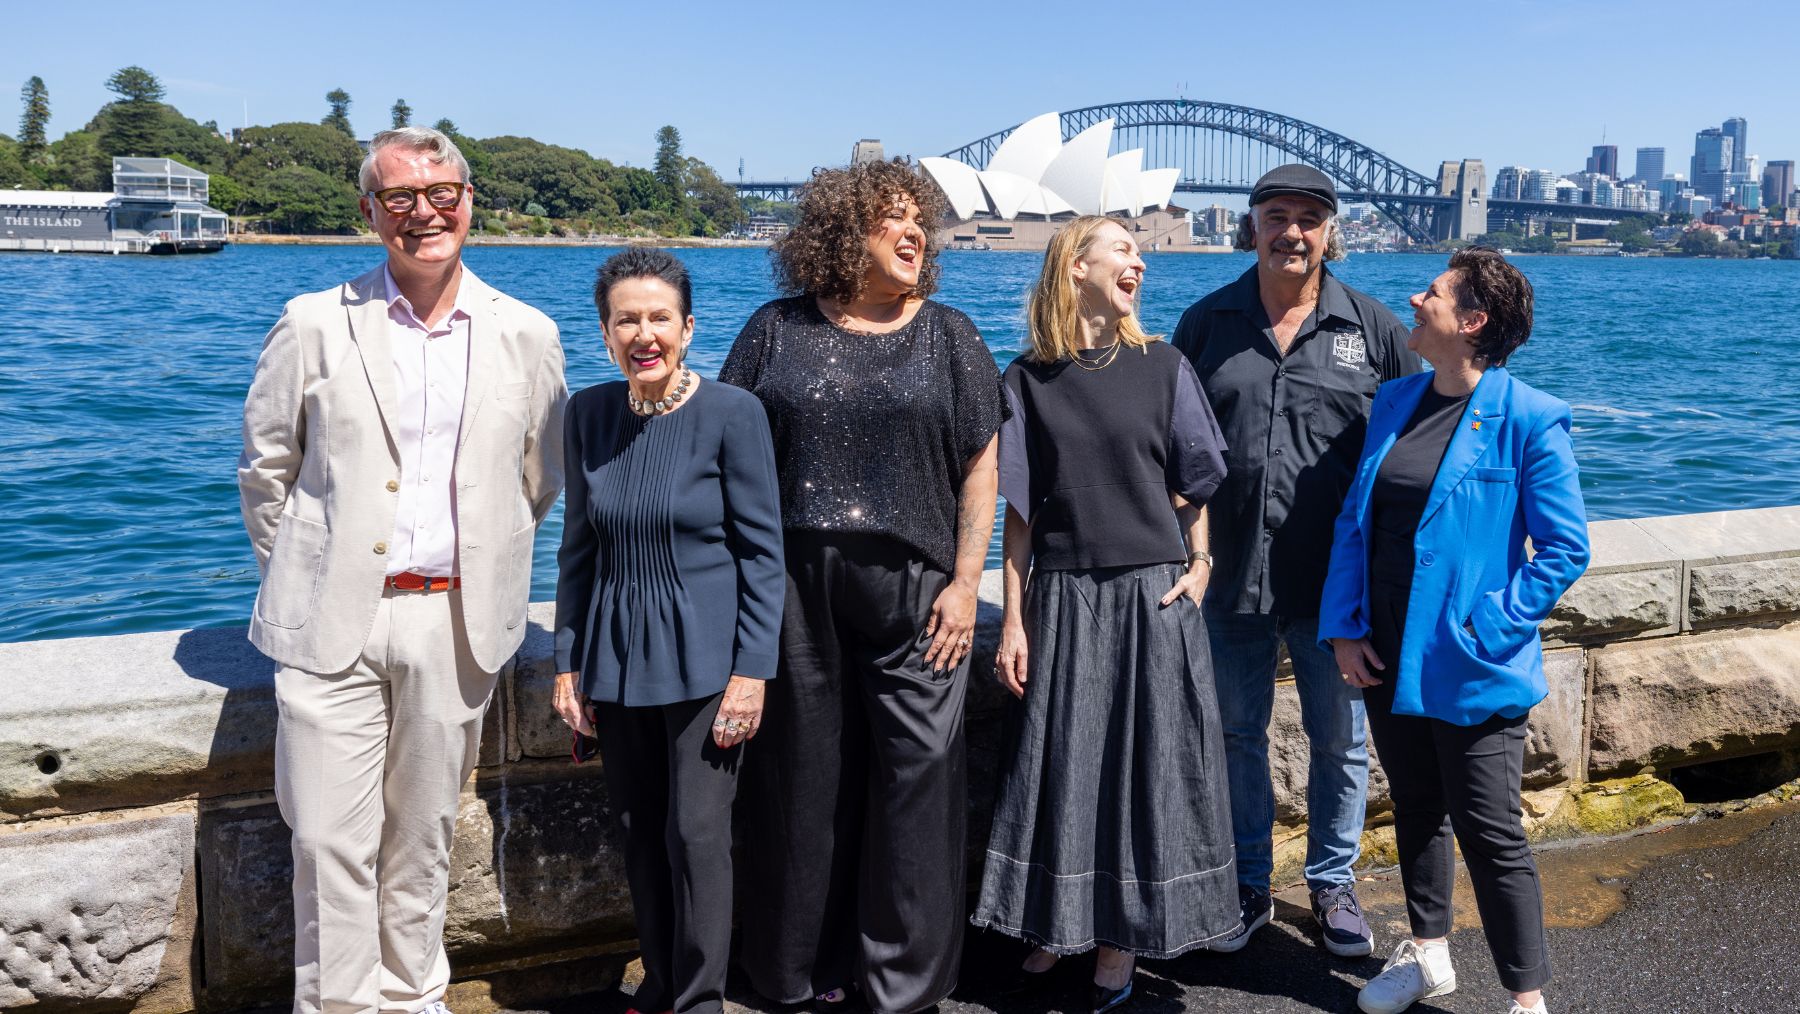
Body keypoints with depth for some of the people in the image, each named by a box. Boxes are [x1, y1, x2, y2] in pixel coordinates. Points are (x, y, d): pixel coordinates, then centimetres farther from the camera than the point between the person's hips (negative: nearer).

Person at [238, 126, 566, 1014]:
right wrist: (304, 580, 11)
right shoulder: (315, 324, 0)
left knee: (422, 836, 13)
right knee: (331, 840, 0)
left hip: (455, 624, 1)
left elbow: (539, 482, 14)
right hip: (333, 623, -1)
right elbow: (263, 470, 9)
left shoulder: (526, 336, 3)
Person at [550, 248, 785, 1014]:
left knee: (697, 834, -2)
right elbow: (578, 547, 9)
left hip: (703, 659, -4)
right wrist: (567, 662, 7)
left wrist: (751, 671, -12)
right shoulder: (588, 413, 2)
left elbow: (763, 551, -8)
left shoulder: (732, 414, -11)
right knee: (639, 832, 12)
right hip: (616, 660, 4)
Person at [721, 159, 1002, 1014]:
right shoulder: (776, 332, 7)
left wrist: (965, 580, -5)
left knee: (916, 777, 0)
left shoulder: (949, 337, 7)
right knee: (806, 777, 8)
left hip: (914, 590, 0)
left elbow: (981, 466, 4)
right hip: (797, 585, 1)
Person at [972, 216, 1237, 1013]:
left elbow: (1194, 486, 8)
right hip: (1062, 597, 0)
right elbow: (1019, 510, 2)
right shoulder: (1028, 379, 1)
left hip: (1152, 594, 0)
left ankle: (1122, 941, 20)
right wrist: (1014, 621, -1)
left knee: (1142, 766, 5)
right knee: (1059, 767, 8)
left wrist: (1198, 565, -4)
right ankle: (1056, 925, 26)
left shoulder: (1162, 367, 2)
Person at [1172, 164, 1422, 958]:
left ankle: (1333, 883, 30)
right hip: (1229, 572, 1)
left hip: (1334, 579, -1)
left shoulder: (1375, 329, 2)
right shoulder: (1207, 323, 4)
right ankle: (1248, 885, 30)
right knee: (1237, 734, 13)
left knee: (1339, 737, 11)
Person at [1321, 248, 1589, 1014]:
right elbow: (1355, 520, 8)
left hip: (1469, 669, -6)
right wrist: (1344, 628, 1)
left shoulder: (1529, 421, -13)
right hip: (1387, 658, 6)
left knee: (1489, 834, 2)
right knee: (1415, 809, 21)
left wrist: (1491, 630, -15)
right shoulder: (1395, 402, 5)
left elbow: (1565, 549, -11)